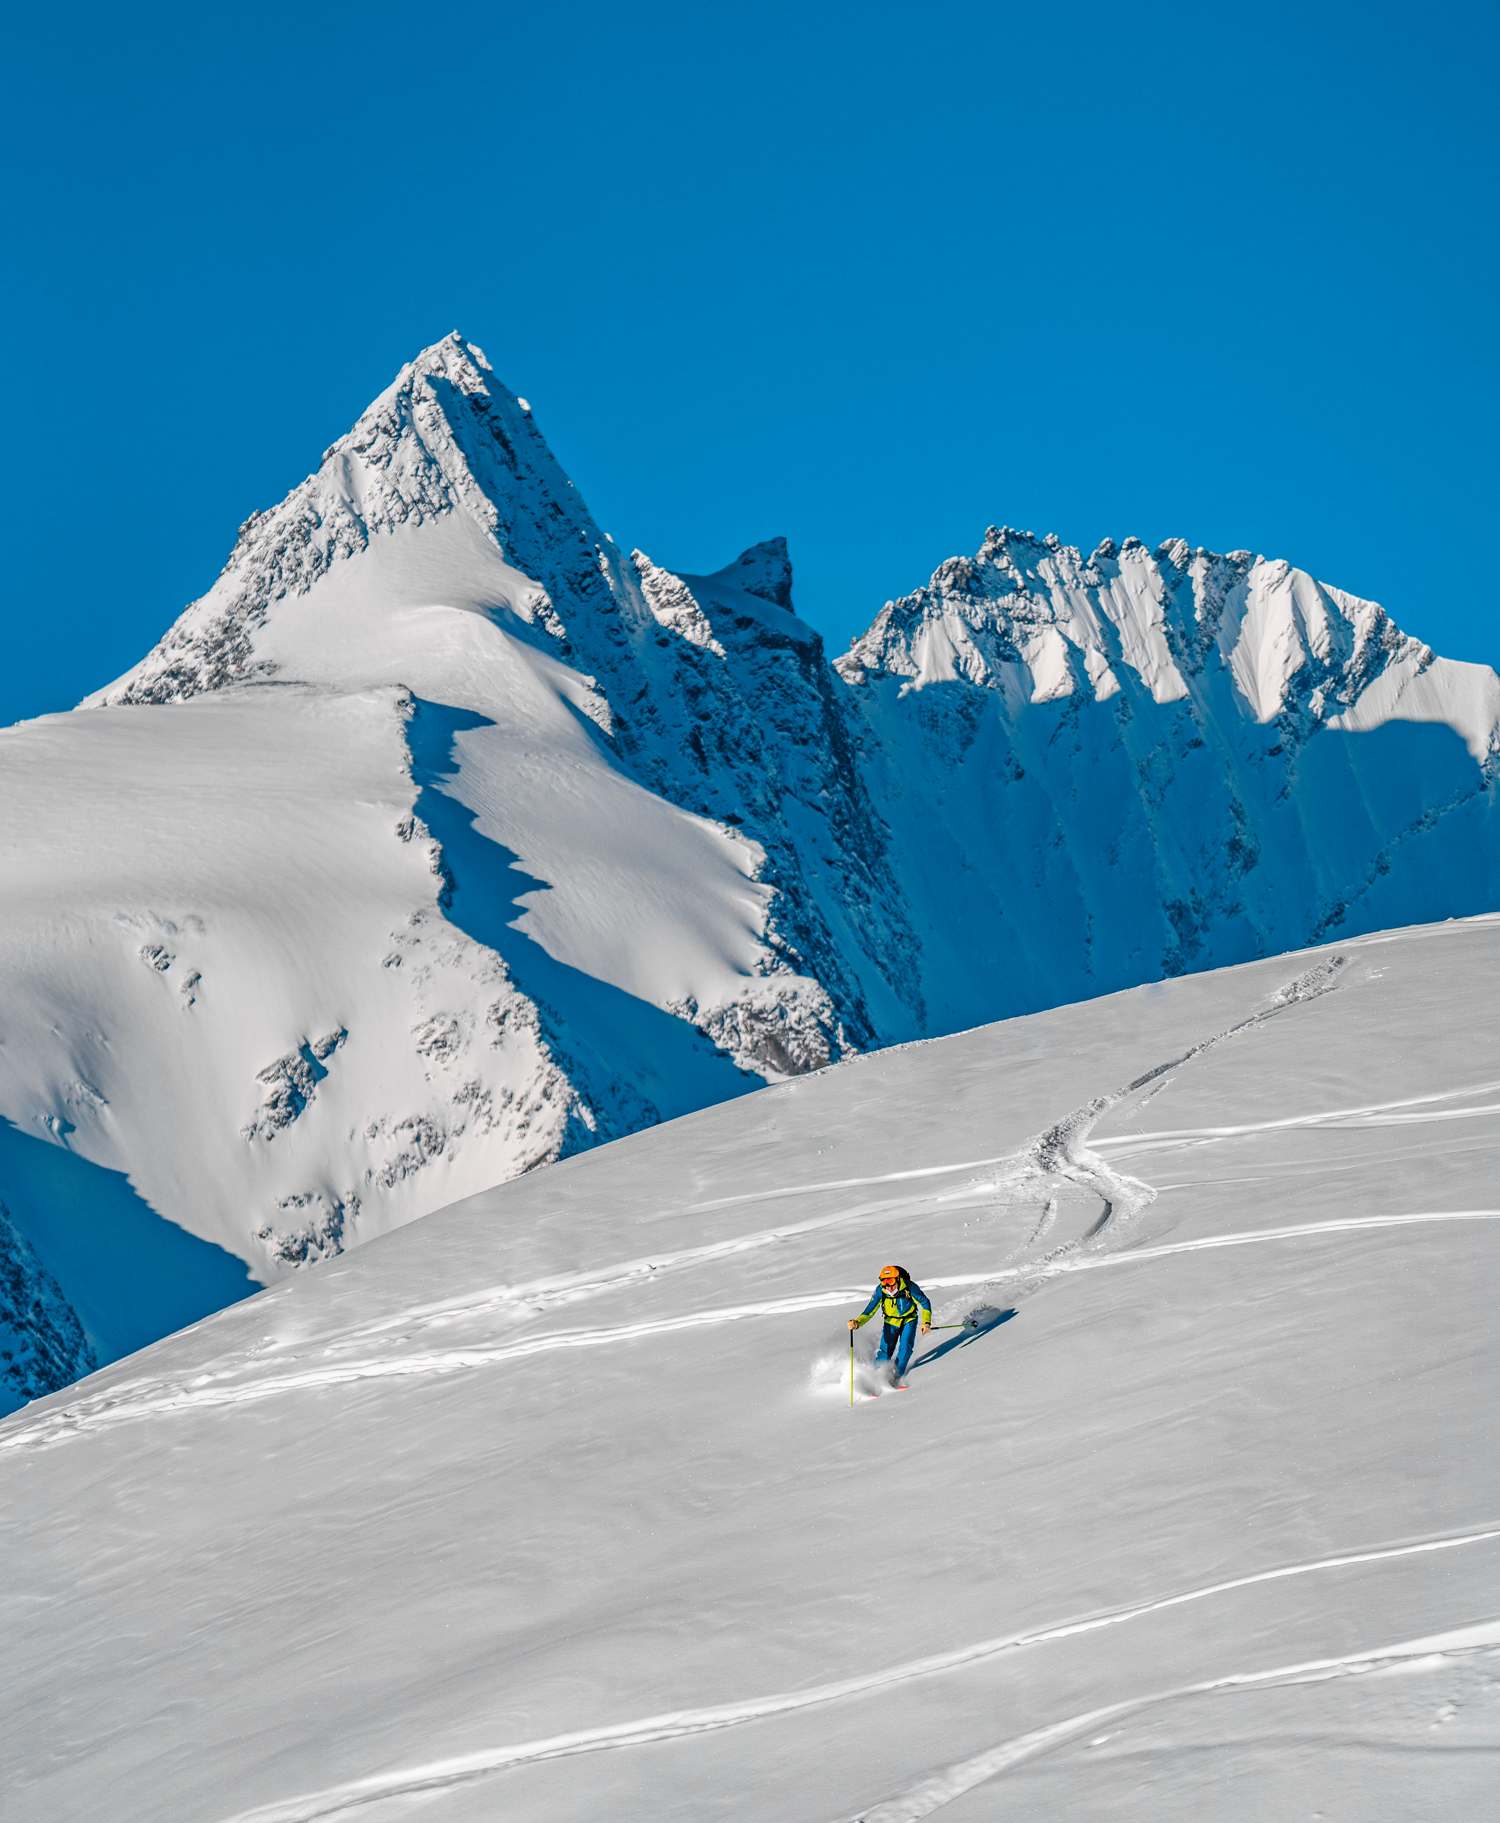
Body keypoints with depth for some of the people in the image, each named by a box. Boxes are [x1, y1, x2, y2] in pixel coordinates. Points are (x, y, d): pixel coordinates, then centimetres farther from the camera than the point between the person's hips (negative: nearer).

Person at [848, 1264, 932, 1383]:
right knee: (885, 1351, -11)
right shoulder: (880, 1291, -24)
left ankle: (898, 1376, -3)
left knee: (905, 1346, -17)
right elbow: (870, 1310, -19)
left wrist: (926, 1322, -22)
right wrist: (857, 1323, -36)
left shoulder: (909, 1287, -27)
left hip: (908, 1321, -1)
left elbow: (925, 1302, -14)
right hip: (891, 1322, 1)